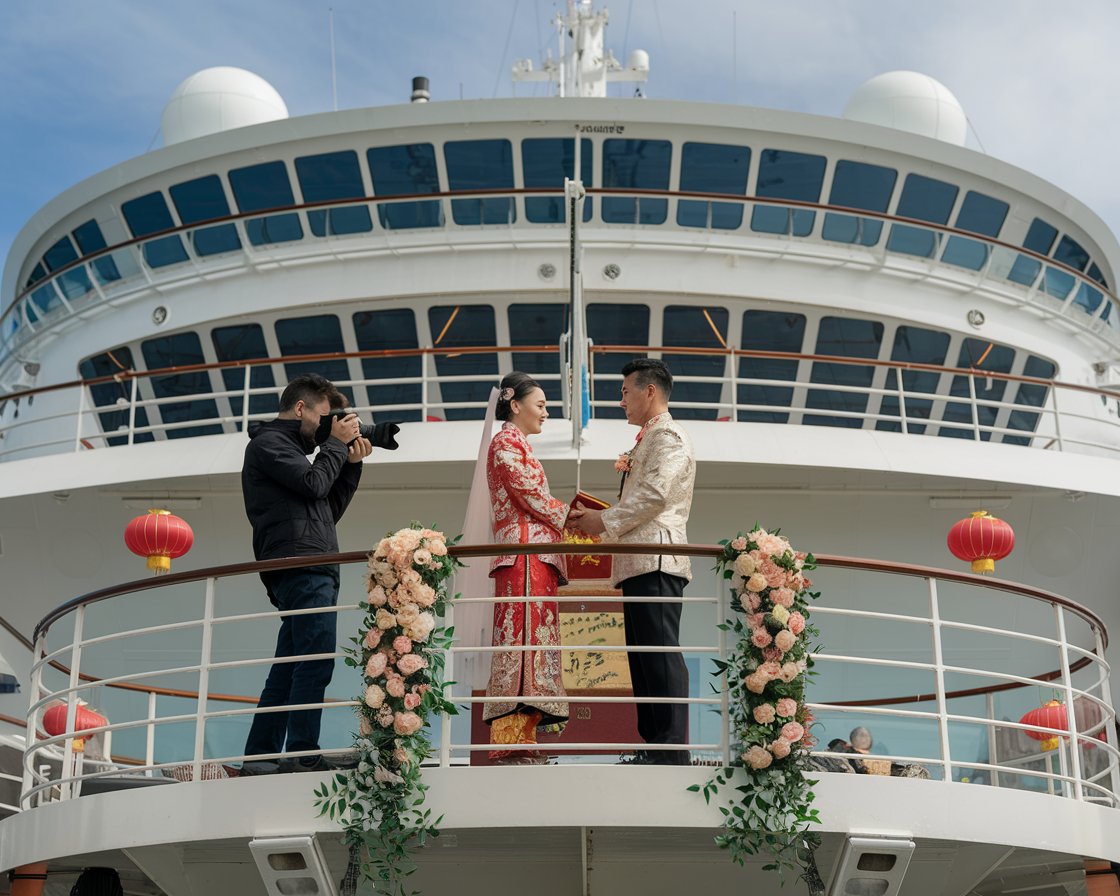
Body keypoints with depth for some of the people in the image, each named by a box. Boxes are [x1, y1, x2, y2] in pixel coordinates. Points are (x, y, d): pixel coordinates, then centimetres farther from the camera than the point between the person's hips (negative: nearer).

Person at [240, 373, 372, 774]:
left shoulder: (290, 449, 30)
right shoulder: (268, 442, 2)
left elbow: (330, 510, 26)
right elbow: (314, 483, -12)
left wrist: (352, 464, 17)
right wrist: (336, 443, 2)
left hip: (310, 572, 10)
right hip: (301, 568, -10)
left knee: (288, 668, 6)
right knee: (316, 660, -17)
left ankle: (259, 758, 6)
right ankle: (303, 756, -21)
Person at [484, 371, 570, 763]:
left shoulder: (519, 445, 27)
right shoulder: (506, 442, -2)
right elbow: (531, 496, -10)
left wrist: (571, 515, 11)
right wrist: (573, 516, 1)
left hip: (536, 558, 10)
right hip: (524, 557, -10)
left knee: (530, 640, 3)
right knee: (523, 639, -16)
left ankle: (520, 743, -1)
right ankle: (513, 744, -21)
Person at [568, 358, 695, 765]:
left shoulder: (668, 435, -2)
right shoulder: (648, 440, 29)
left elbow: (655, 494, -16)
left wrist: (605, 521, -9)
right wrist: (598, 518, 14)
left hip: (657, 561, -10)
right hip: (640, 562, 10)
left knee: (661, 653, -14)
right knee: (643, 656, 7)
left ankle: (672, 749, -17)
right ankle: (653, 747, 7)